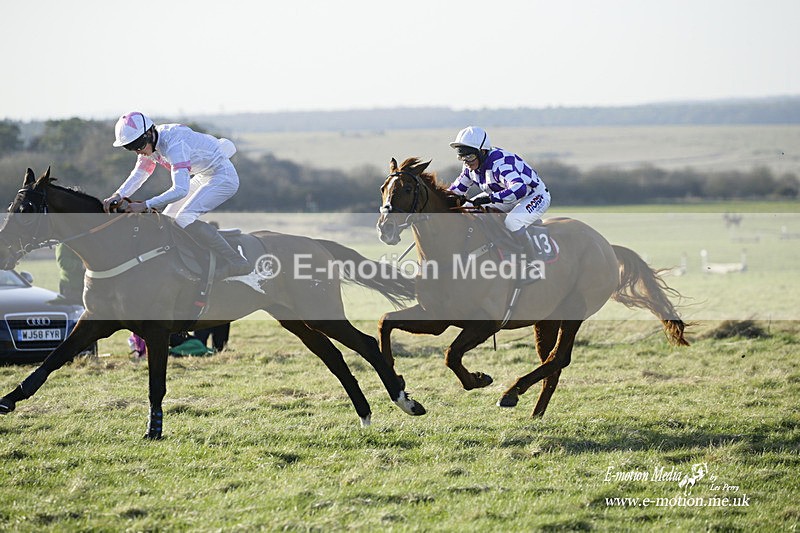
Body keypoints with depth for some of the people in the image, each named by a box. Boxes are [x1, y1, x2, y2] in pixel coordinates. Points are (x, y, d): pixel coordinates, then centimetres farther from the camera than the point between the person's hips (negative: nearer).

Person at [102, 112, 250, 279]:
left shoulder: (174, 145, -32)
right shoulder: (149, 142, -4)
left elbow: (180, 190, -39)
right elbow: (139, 174, 2)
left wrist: (145, 205, -38)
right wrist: (119, 195, -16)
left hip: (224, 177, -10)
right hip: (203, 177, 10)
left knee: (184, 219, -23)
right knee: (168, 217, 7)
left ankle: (235, 263, -26)